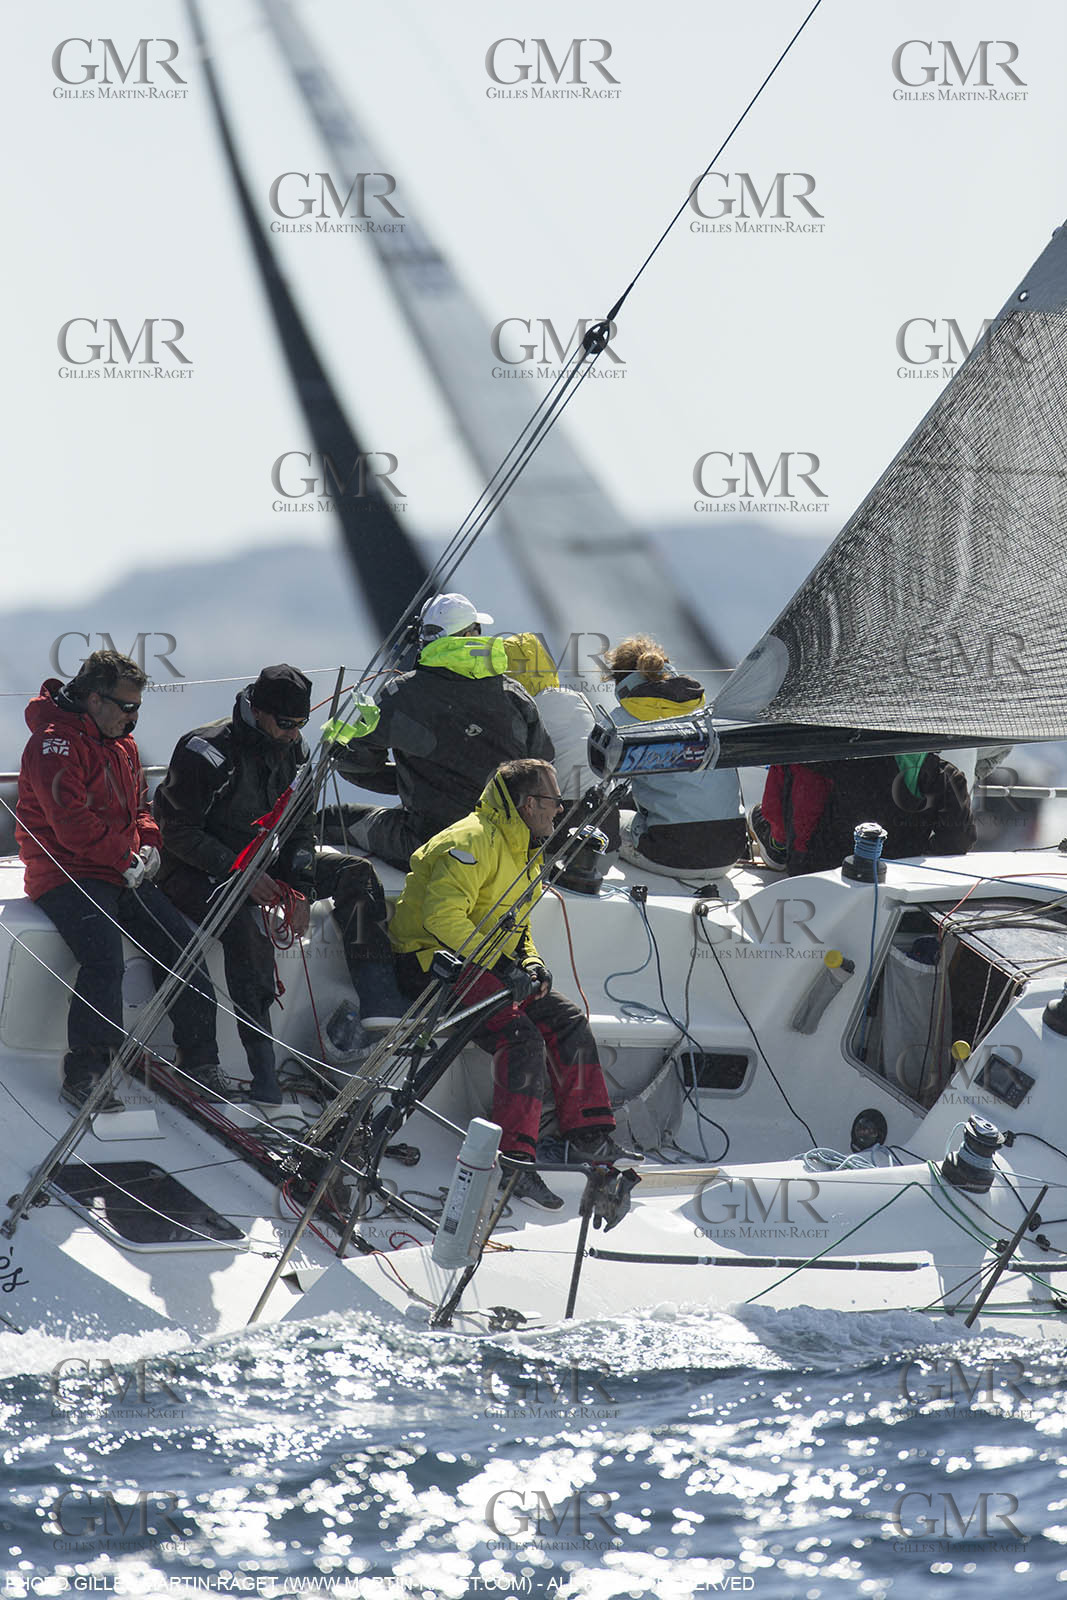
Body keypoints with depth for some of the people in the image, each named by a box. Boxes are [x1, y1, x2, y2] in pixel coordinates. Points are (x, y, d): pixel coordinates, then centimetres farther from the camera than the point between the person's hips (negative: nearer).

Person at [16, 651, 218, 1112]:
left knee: (182, 948, -3)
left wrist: (148, 844, 5)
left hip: (124, 874, 9)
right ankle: (84, 1073, -28)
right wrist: (126, 860, -16)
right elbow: (72, 823, -20)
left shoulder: (121, 744, 17)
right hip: (66, 875, -9)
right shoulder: (55, 744, -12)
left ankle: (200, 1064, 6)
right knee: (104, 959, -30)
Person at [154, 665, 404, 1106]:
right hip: (198, 872, -7)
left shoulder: (293, 751, 5)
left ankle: (379, 1003, -22)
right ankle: (264, 1074, -43)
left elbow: (299, 829, 9)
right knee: (246, 921, -38)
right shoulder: (207, 751, -17)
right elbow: (178, 832, -17)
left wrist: (301, 889, -9)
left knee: (355, 873, -12)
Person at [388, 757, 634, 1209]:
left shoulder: (522, 850, 16)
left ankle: (590, 1137, 7)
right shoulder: (474, 842, -18)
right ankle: (514, 1159, -29)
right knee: (521, 1036, -27)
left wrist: (530, 963, 3)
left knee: (567, 1020, 1)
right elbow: (442, 916, -27)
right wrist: (497, 964, -26)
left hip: (488, 965, 10)